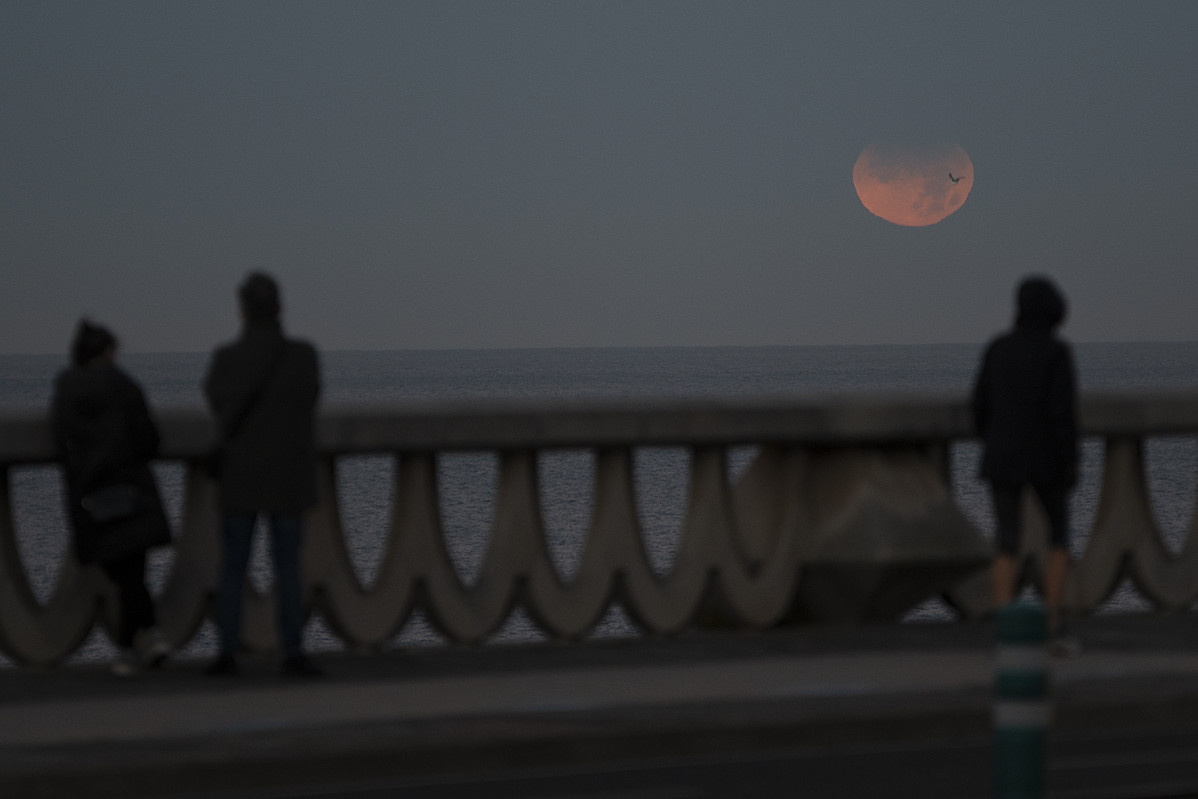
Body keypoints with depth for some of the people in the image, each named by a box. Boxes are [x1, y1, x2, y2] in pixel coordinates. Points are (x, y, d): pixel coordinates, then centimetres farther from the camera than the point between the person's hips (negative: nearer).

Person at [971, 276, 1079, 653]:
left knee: (1007, 545, 6)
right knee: (1059, 535, 17)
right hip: (1044, 459, -3)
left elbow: (981, 406, 4)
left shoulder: (997, 348, 1)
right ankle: (1054, 625, 8)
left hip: (1002, 457, 3)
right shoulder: (1057, 352, -12)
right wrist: (1070, 465, -9)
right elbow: (1062, 412, -16)